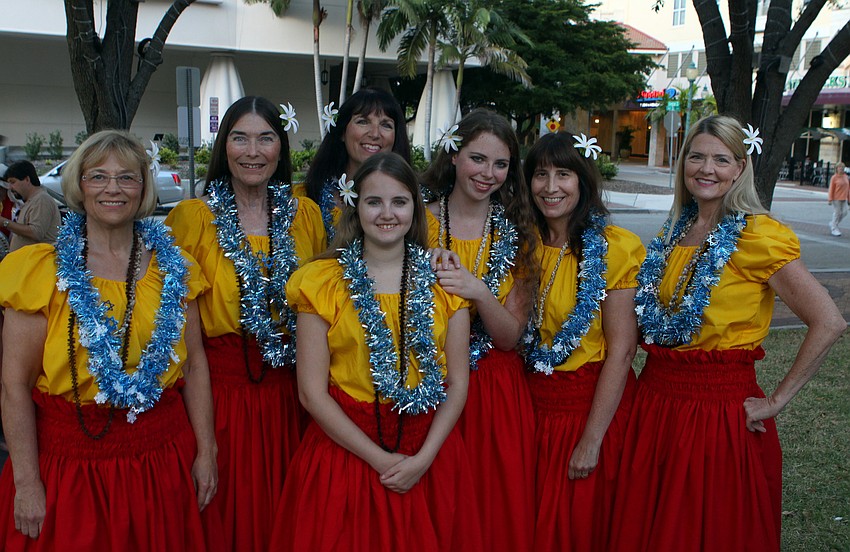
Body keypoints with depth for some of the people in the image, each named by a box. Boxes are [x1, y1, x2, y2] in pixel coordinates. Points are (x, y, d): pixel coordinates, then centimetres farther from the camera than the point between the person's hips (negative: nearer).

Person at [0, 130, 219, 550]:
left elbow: (195, 363, 5)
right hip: (71, 462, -2)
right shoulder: (41, 270, -6)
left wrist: (206, 452, 3)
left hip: (164, 457, 2)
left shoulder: (173, 268, 3)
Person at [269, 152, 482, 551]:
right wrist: (380, 459, -12)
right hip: (345, 452, -1)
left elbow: (457, 383, 1)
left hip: (429, 456, 2)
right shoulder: (322, 282, -4)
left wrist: (423, 459, -11)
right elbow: (312, 392, -7)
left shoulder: (442, 279, 2)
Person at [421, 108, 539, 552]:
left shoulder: (517, 234, 2)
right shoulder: (418, 221, -3)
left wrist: (478, 292, -21)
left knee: (498, 512, 9)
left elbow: (510, 337, -5)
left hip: (496, 393, 2)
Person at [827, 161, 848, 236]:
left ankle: (832, 223, 24)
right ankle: (834, 229, 7)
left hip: (844, 199, 6)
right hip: (836, 199, -6)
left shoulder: (846, 177, 9)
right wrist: (830, 199, -12)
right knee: (837, 213, -3)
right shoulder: (834, 177, -7)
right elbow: (831, 189, -8)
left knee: (844, 213, 5)